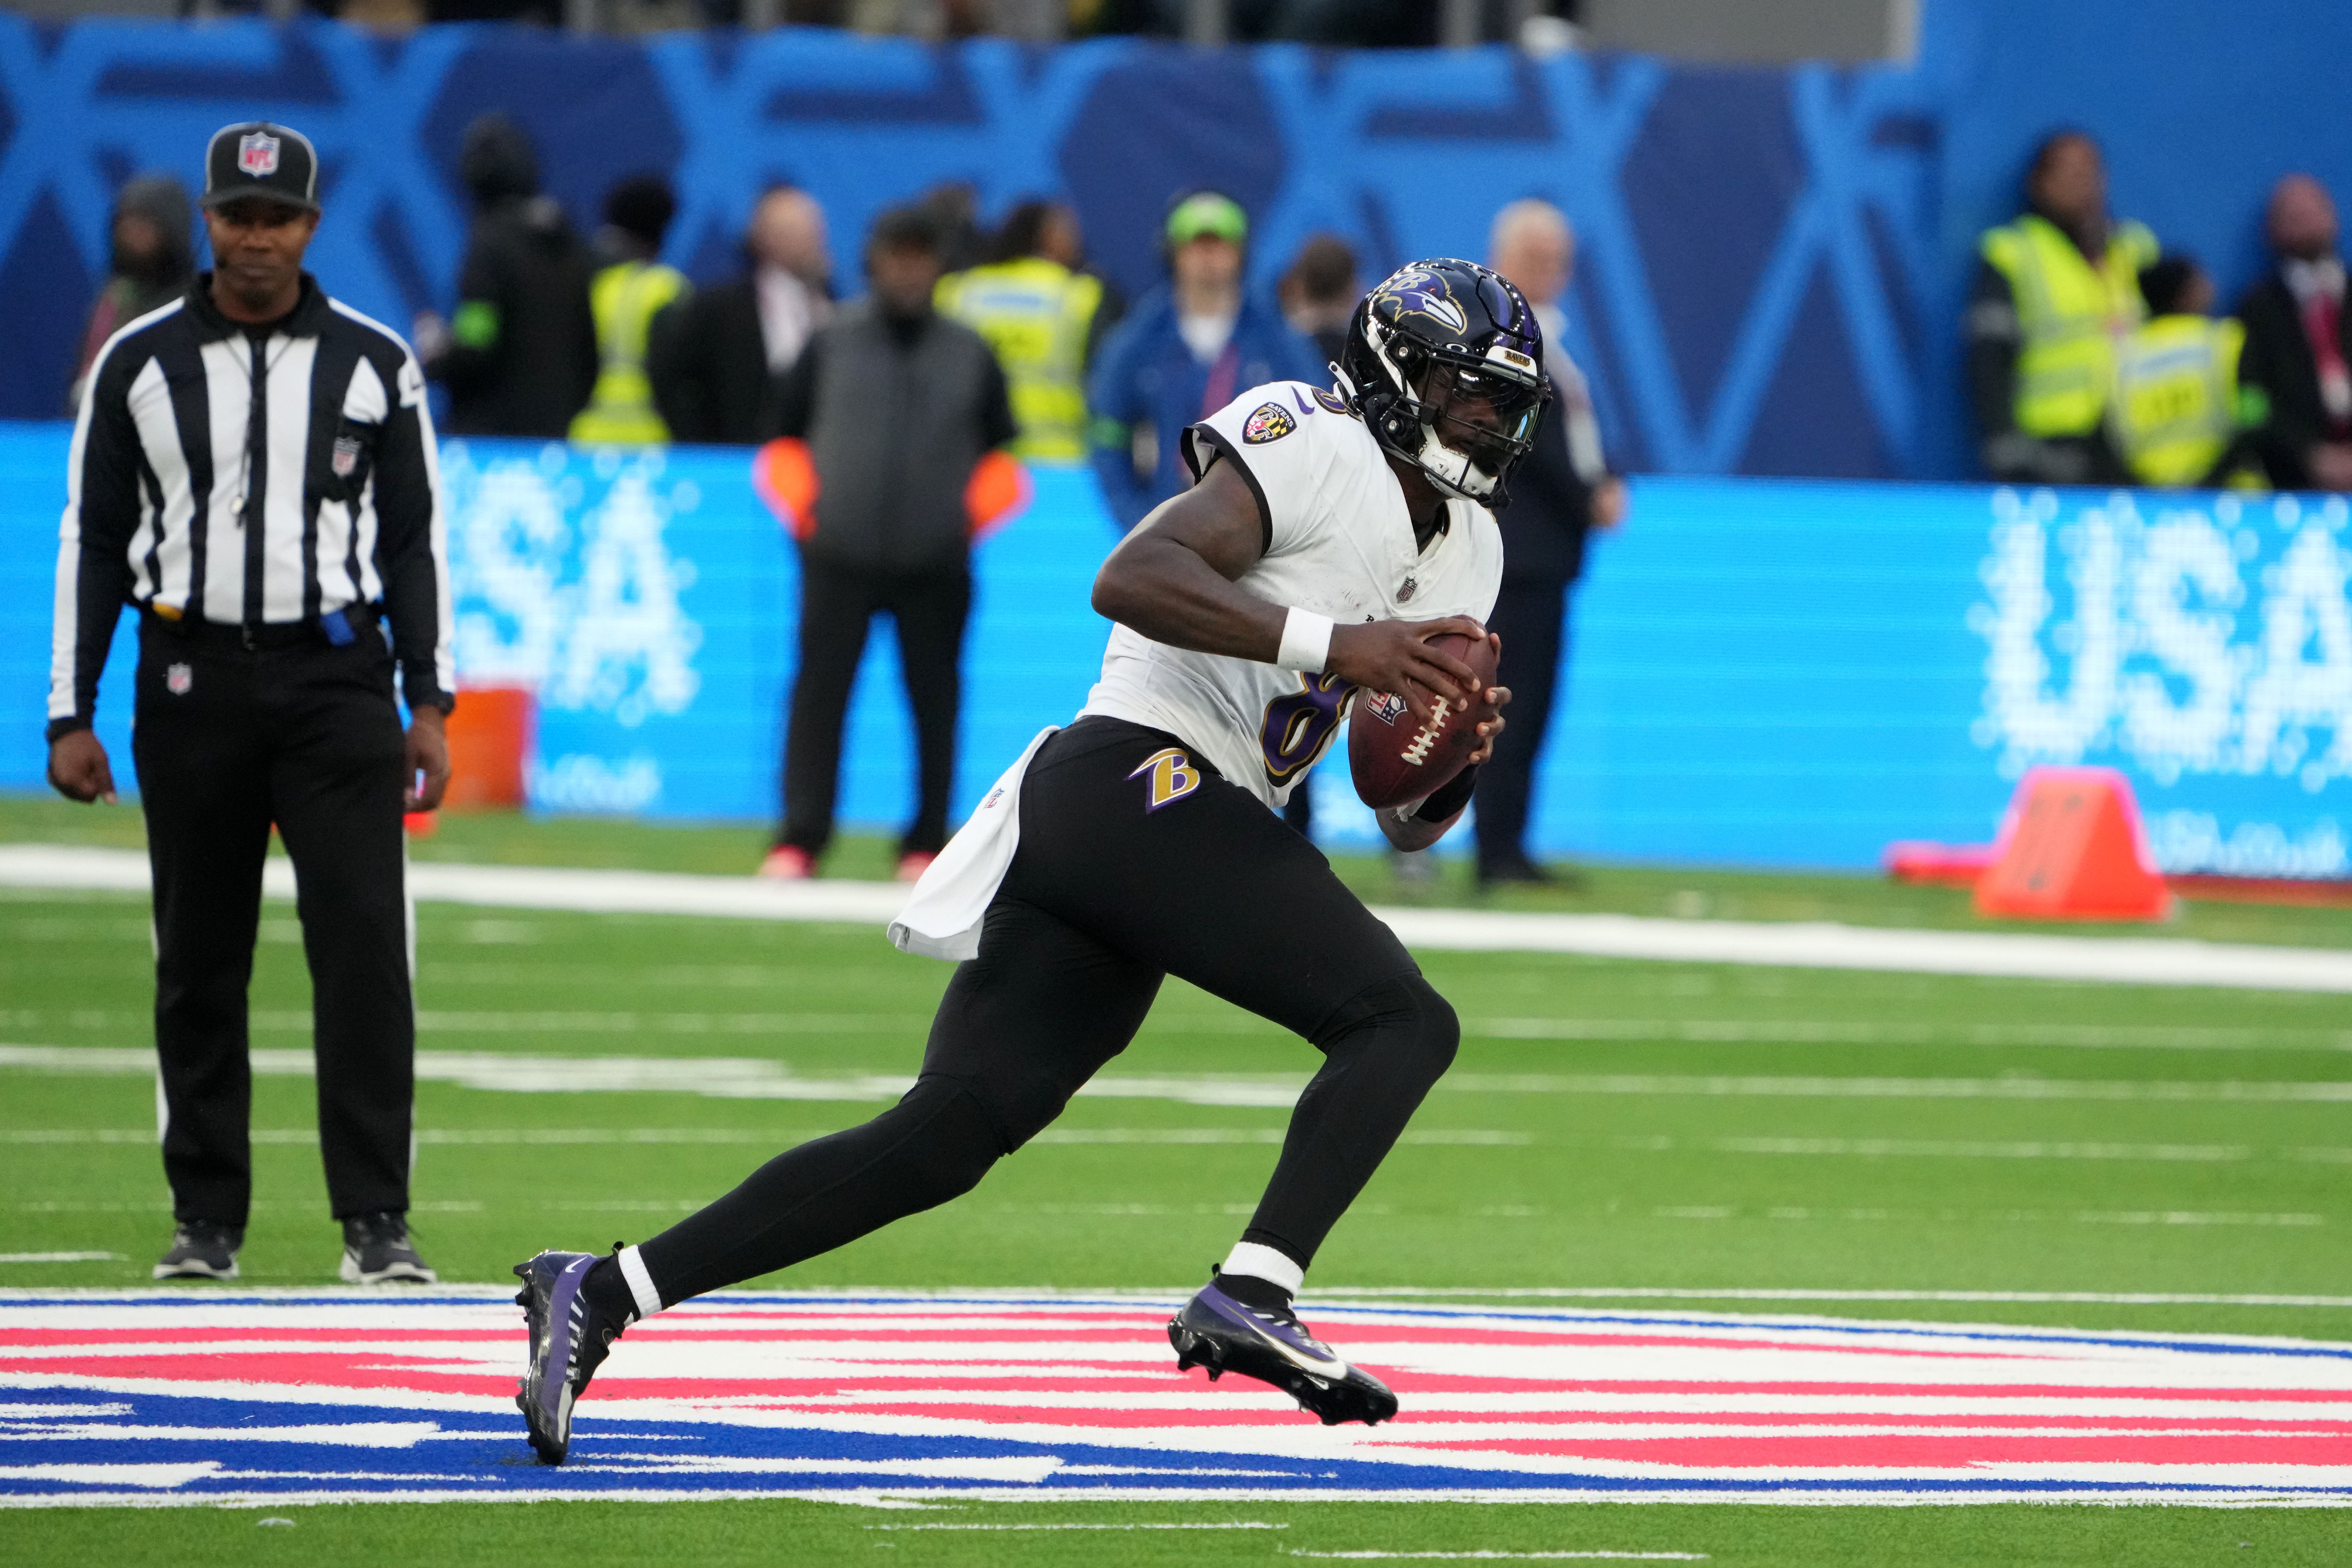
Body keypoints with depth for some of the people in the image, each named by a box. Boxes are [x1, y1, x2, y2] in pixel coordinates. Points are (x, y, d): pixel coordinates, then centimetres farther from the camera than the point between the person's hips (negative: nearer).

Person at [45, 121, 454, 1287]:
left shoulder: (373, 364, 5)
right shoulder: (138, 364, 5)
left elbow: (412, 540, 9)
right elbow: (92, 543, 8)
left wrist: (427, 704, 2)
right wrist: (70, 717, 3)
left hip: (335, 677, -1)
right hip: (190, 682, 1)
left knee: (363, 942, -10)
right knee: (198, 961, 4)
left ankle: (375, 1221, -9)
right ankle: (207, 1221, 12)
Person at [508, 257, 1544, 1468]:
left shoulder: (1465, 551, 23)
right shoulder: (1316, 449, -5)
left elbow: (1407, 822, 25)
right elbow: (1132, 579, -20)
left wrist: (1455, 754, 2)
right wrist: (1330, 643, -24)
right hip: (1141, 778, -9)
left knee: (943, 1137, 2)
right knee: (1403, 1018, -13)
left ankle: (604, 1290, 1)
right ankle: (1249, 1295, -24)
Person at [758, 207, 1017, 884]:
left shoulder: (969, 353, 8)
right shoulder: (833, 343, 5)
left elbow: (1000, 446, 16)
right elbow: (786, 428, 13)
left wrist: (975, 509, 4)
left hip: (936, 564, 1)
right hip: (840, 555, -1)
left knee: (935, 697, 2)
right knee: (820, 692, -7)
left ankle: (926, 842, 11)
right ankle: (800, 840, -5)